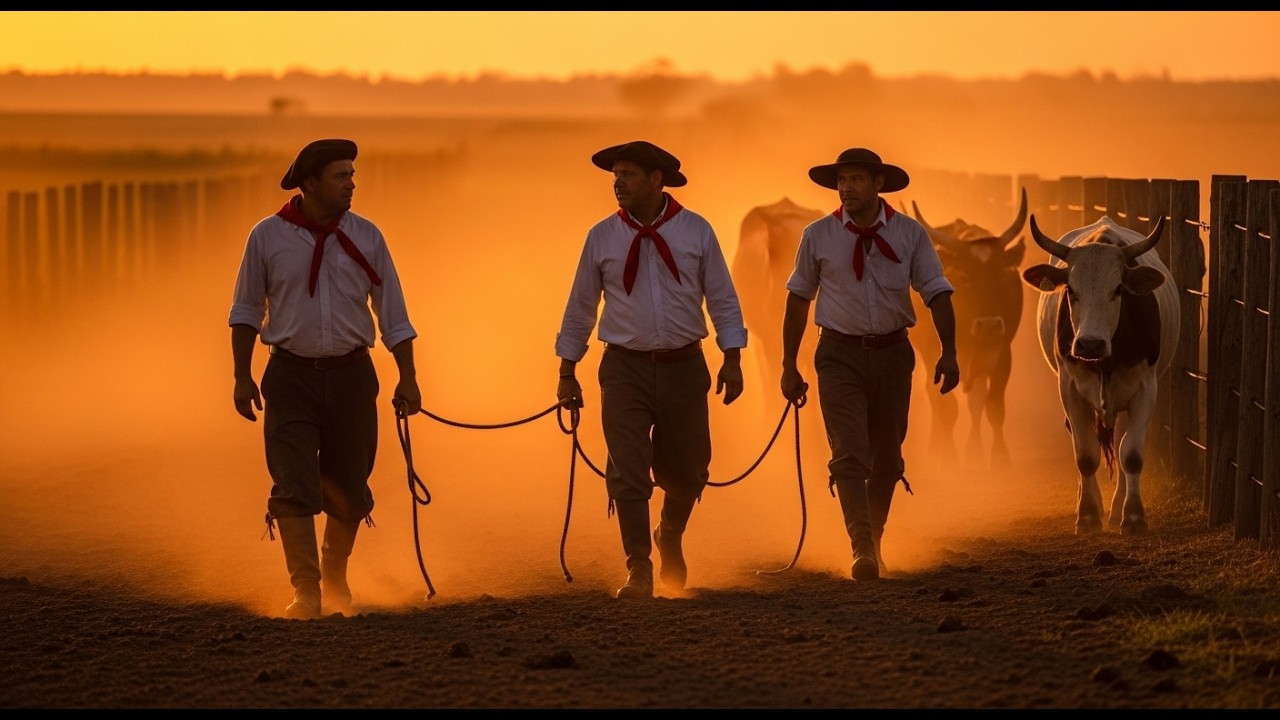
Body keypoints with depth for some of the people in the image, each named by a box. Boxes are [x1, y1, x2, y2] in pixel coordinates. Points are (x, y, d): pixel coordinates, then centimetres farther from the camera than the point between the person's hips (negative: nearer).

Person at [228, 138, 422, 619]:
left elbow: (393, 313, 5)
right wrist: (242, 378, 2)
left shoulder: (366, 237, 0)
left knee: (348, 491, 9)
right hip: (291, 376, -2)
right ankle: (305, 592, -11)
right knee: (294, 488, -11)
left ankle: (335, 578, 31)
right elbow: (245, 311, 6)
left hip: (351, 375, 2)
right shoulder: (268, 236, -4)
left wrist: (407, 378, 0)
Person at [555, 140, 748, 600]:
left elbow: (722, 298, 3)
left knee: (686, 470, 10)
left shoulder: (696, 231, -1)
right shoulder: (602, 237, 1)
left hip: (684, 367, 0)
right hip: (625, 368, 0)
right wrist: (567, 372, 9)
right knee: (628, 472, -8)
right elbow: (580, 307, 9)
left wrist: (732, 359, -5)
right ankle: (638, 571, -1)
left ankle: (670, 538, 40)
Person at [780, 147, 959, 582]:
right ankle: (862, 551, -21)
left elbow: (938, 294, -2)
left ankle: (874, 542, 29)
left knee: (887, 459, 11)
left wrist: (949, 351, -15)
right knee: (849, 456, -15)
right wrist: (789, 365, 5)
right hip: (840, 355, -2)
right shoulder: (818, 236, -1)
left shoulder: (909, 234, -1)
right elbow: (798, 300, 6)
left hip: (892, 354, 2)